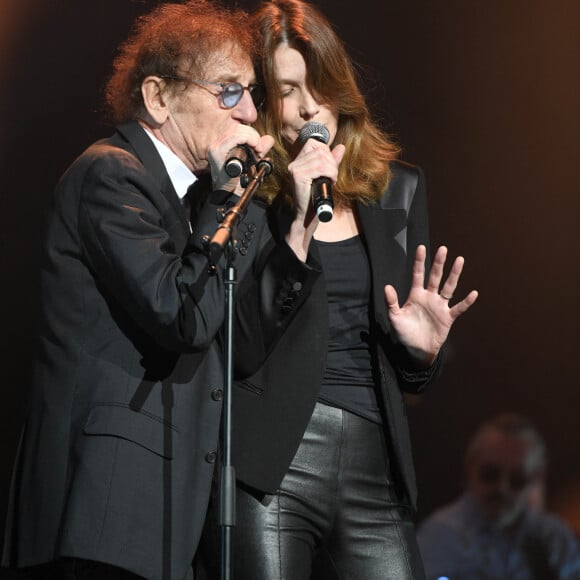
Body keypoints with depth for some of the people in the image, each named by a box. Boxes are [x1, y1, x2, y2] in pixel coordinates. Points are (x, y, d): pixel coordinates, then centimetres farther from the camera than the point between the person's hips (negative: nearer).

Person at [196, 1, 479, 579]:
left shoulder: (397, 189, 15)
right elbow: (241, 351, -11)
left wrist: (422, 349, -1)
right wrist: (298, 224, -14)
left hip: (374, 465, 4)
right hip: (270, 462, -4)